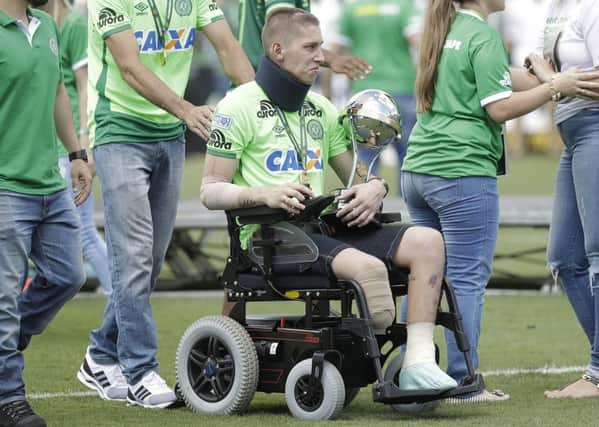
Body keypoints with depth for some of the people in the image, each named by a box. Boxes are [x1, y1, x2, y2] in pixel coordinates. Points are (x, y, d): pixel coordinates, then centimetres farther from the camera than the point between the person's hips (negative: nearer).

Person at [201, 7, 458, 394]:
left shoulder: (321, 109, 21)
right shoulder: (239, 107, 1)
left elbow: (356, 179, 24)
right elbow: (211, 191, -3)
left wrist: (375, 188, -2)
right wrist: (265, 194, -22)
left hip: (323, 228, 7)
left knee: (427, 240, -16)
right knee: (368, 266, -34)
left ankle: (420, 360, -27)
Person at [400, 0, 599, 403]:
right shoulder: (484, 36, -9)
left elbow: (509, 78, 15)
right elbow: (500, 108, -13)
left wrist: (558, 79, 7)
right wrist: (555, 87, -7)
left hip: (418, 170, 8)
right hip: (463, 171, -8)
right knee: (468, 279, -2)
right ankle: (463, 383, -1)